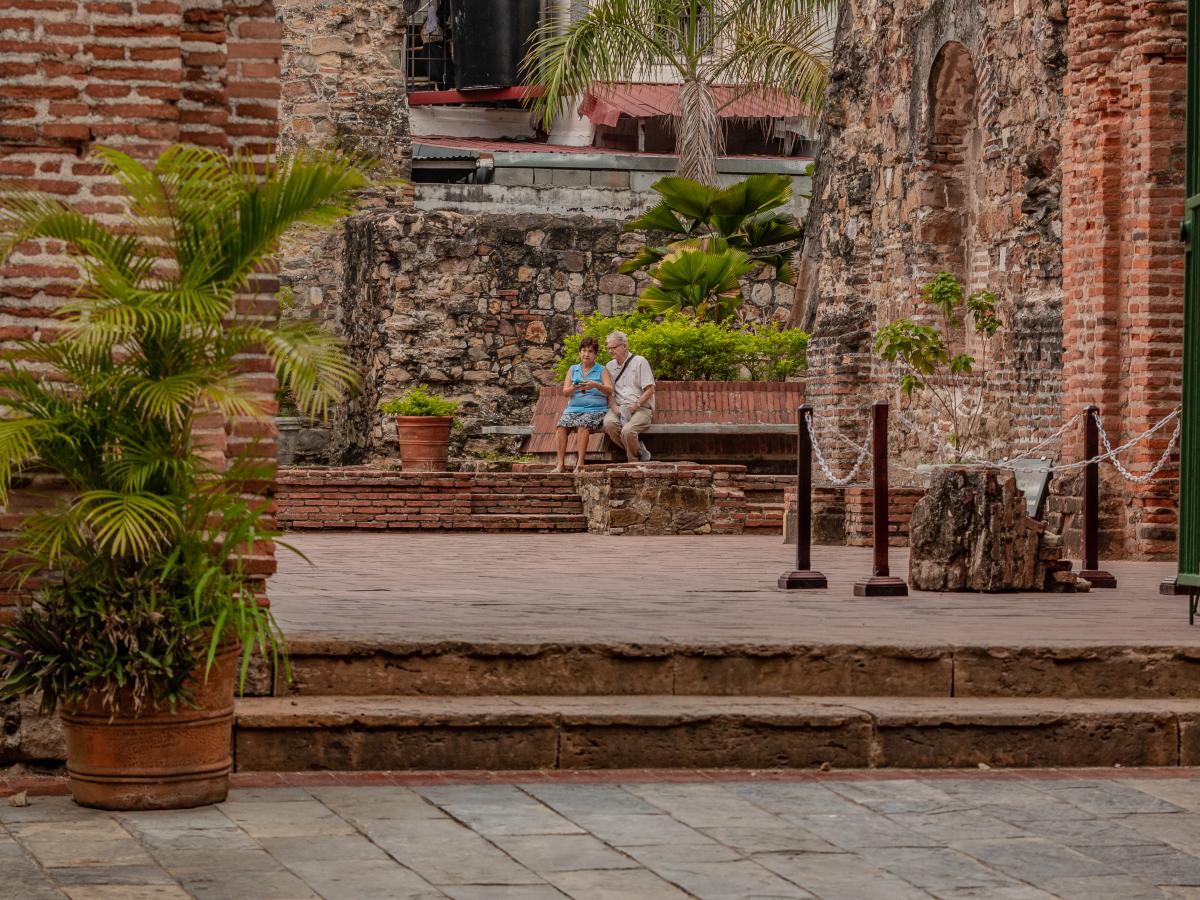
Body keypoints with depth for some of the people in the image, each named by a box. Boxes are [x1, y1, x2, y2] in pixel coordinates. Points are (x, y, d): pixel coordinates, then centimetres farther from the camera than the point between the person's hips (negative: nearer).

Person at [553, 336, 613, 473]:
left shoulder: (602, 370, 11)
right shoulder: (573, 370, 20)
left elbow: (610, 391, -3)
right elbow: (565, 392, 9)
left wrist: (596, 385, -22)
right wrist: (574, 388, -14)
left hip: (595, 410, -3)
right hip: (573, 408, 3)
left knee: (582, 424, -35)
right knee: (561, 425, -27)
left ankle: (580, 463, -38)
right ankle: (561, 463, -32)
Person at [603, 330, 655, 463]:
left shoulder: (639, 362, 3)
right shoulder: (610, 366, 18)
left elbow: (650, 390, -3)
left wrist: (635, 406, -13)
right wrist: (614, 407, -8)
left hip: (641, 408, -4)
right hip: (618, 408, 4)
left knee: (627, 431, -34)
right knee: (609, 423, -30)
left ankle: (633, 462, -9)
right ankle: (639, 450, -15)